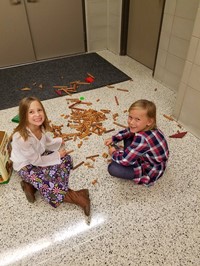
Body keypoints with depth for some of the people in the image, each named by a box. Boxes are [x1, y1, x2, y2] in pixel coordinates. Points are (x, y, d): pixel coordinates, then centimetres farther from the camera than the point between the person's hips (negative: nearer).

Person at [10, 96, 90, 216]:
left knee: (66, 159, -5)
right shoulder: (21, 137, -35)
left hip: (39, 156, 8)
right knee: (50, 187, -24)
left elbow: (47, 143, 6)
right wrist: (57, 155, -15)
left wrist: (59, 142, -8)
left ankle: (32, 185, -7)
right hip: (25, 166, -7)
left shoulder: (41, 126, -14)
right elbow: (36, 161, -23)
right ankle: (76, 197, -3)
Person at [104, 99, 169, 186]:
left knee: (112, 168, -20)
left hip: (151, 170, -8)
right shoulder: (144, 128, -13)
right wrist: (113, 139, 3)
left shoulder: (142, 138, -39)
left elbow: (124, 160, -30)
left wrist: (113, 153, -10)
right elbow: (127, 132, 10)